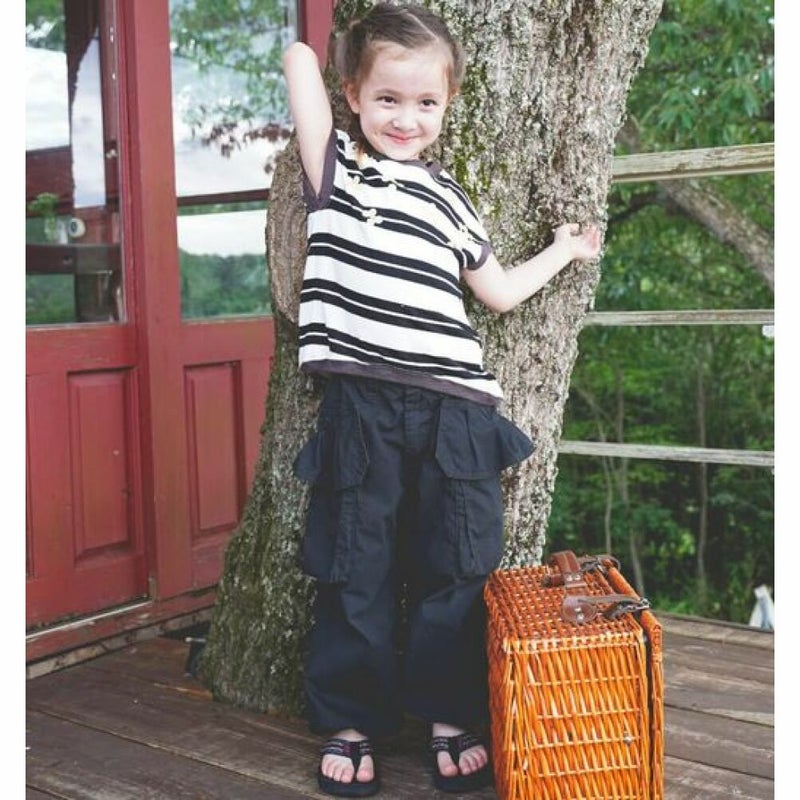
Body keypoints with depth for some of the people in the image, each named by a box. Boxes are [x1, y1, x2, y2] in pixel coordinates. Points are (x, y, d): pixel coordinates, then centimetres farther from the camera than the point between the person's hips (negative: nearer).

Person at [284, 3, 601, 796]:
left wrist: (563, 251, 32)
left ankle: (450, 716, 22)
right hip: (359, 409, -2)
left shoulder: (448, 198, 16)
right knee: (357, 575, 5)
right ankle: (348, 722, 21)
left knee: (455, 574, 6)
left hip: (453, 410, 3)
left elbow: (498, 289, 26)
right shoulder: (335, 166, 7)